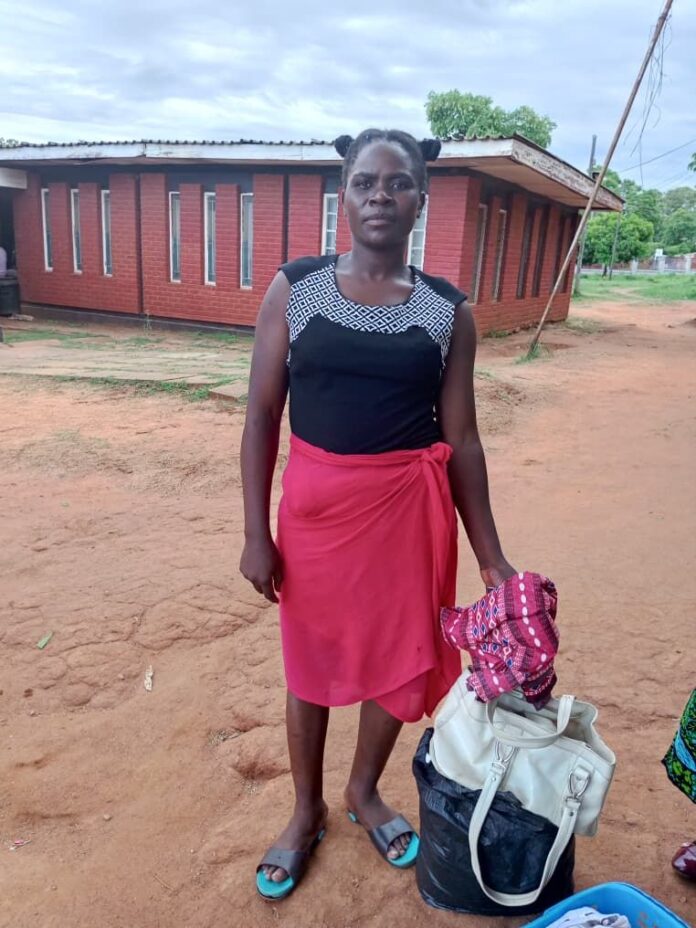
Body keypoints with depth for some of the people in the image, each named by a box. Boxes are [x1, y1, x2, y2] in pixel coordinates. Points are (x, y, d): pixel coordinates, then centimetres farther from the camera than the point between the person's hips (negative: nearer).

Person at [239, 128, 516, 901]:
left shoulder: (447, 310, -1)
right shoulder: (294, 289, -3)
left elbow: (461, 438, 1)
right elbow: (261, 415, -2)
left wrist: (490, 557, 1)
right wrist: (255, 533, -5)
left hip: (409, 507, 1)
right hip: (315, 505, 0)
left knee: (400, 659, 15)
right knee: (310, 663, 15)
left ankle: (364, 791, 45)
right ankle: (306, 811, 42)